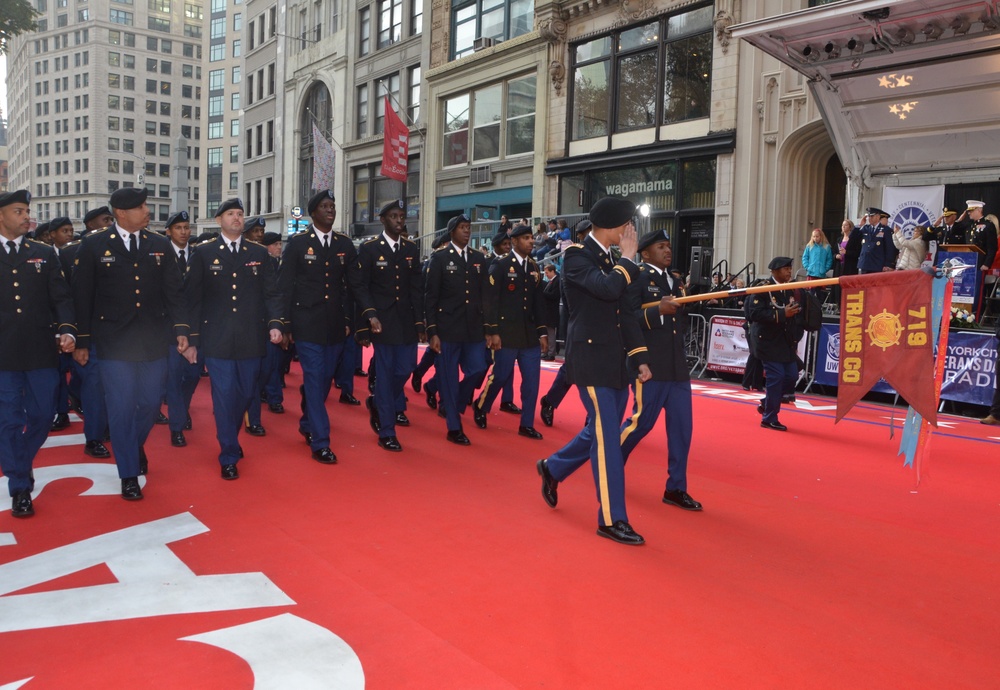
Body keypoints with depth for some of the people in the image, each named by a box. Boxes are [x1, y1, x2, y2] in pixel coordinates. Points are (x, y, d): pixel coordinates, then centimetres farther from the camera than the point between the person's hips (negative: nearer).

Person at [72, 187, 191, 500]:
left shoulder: (160, 245, 6)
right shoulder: (93, 246, -1)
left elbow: (174, 290, 6)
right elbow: (82, 296, 0)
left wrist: (181, 328, -4)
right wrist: (82, 341, -1)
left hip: (153, 341, 3)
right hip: (113, 343, -2)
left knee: (151, 403, 9)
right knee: (121, 409, 0)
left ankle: (136, 445, 41)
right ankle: (129, 475, 14)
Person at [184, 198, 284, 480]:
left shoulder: (259, 253, 9)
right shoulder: (203, 254, 3)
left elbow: (271, 293, 7)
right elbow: (192, 298, 2)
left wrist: (275, 323, -9)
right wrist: (191, 338, -1)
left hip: (251, 339, 2)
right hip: (217, 339, -2)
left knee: (246, 395, 12)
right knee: (224, 398, -1)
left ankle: (230, 438, 38)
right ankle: (228, 457, 11)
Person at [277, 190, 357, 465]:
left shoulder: (345, 244, 7)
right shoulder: (297, 243, -3)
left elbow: (352, 285, 9)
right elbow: (285, 285, -2)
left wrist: (348, 321, 4)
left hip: (335, 325, 4)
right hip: (307, 324, -4)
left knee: (325, 378, 13)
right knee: (314, 379, -6)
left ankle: (308, 423, 36)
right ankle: (320, 442, -2)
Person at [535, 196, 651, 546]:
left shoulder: (611, 260, 14)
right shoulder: (576, 255, -11)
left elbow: (624, 311, 16)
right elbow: (607, 288, -29)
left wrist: (640, 356, 11)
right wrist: (628, 258, -12)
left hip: (613, 358, 9)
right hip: (590, 356, -8)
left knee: (602, 429, 15)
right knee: (607, 434, -6)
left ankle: (553, 467, 38)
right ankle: (611, 519, 3)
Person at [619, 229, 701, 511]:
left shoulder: (674, 281, 18)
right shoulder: (636, 278, -7)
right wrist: (657, 310, -27)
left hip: (677, 366, 7)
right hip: (649, 365, -7)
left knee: (682, 426, 5)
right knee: (642, 421, -1)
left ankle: (676, 489, 15)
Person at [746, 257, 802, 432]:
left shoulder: (790, 290, 11)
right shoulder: (762, 288, -10)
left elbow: (794, 314, 20)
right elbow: (755, 313, -21)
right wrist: (781, 314, -24)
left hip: (786, 342, 7)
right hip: (768, 342, -7)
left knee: (791, 375, 4)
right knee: (776, 377, -8)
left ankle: (766, 404, 26)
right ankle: (769, 418, 5)